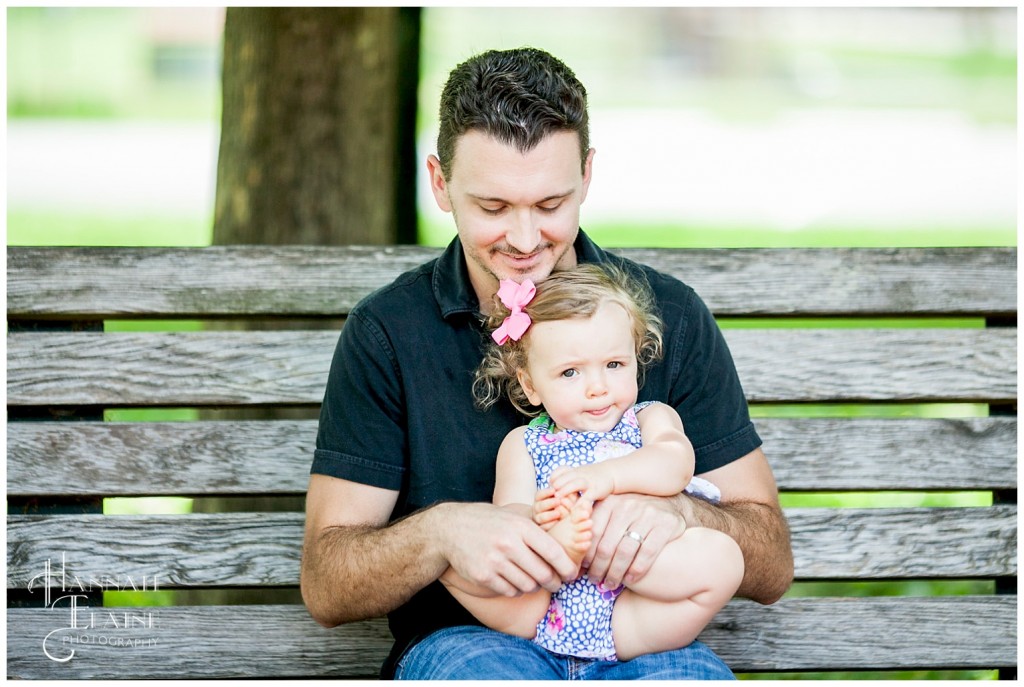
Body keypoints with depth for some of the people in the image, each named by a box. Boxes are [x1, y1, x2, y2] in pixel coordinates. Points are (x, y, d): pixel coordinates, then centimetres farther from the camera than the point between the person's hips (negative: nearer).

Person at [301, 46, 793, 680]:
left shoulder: (671, 317, 6)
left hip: (644, 645, 1)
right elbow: (325, 588, 0)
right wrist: (440, 532, -21)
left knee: (690, 675, -35)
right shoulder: (386, 333, 3)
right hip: (464, 640, -1)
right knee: (474, 664, -37)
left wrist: (677, 513, -17)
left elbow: (772, 567, 6)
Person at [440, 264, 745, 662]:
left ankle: (590, 543, -25)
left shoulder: (650, 420, 17)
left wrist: (608, 475, -26)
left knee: (722, 558, -26)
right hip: (540, 620, 1)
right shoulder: (523, 445, 19)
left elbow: (676, 464, -7)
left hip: (631, 622, -1)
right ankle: (559, 554, -33)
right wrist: (534, 517, -23)